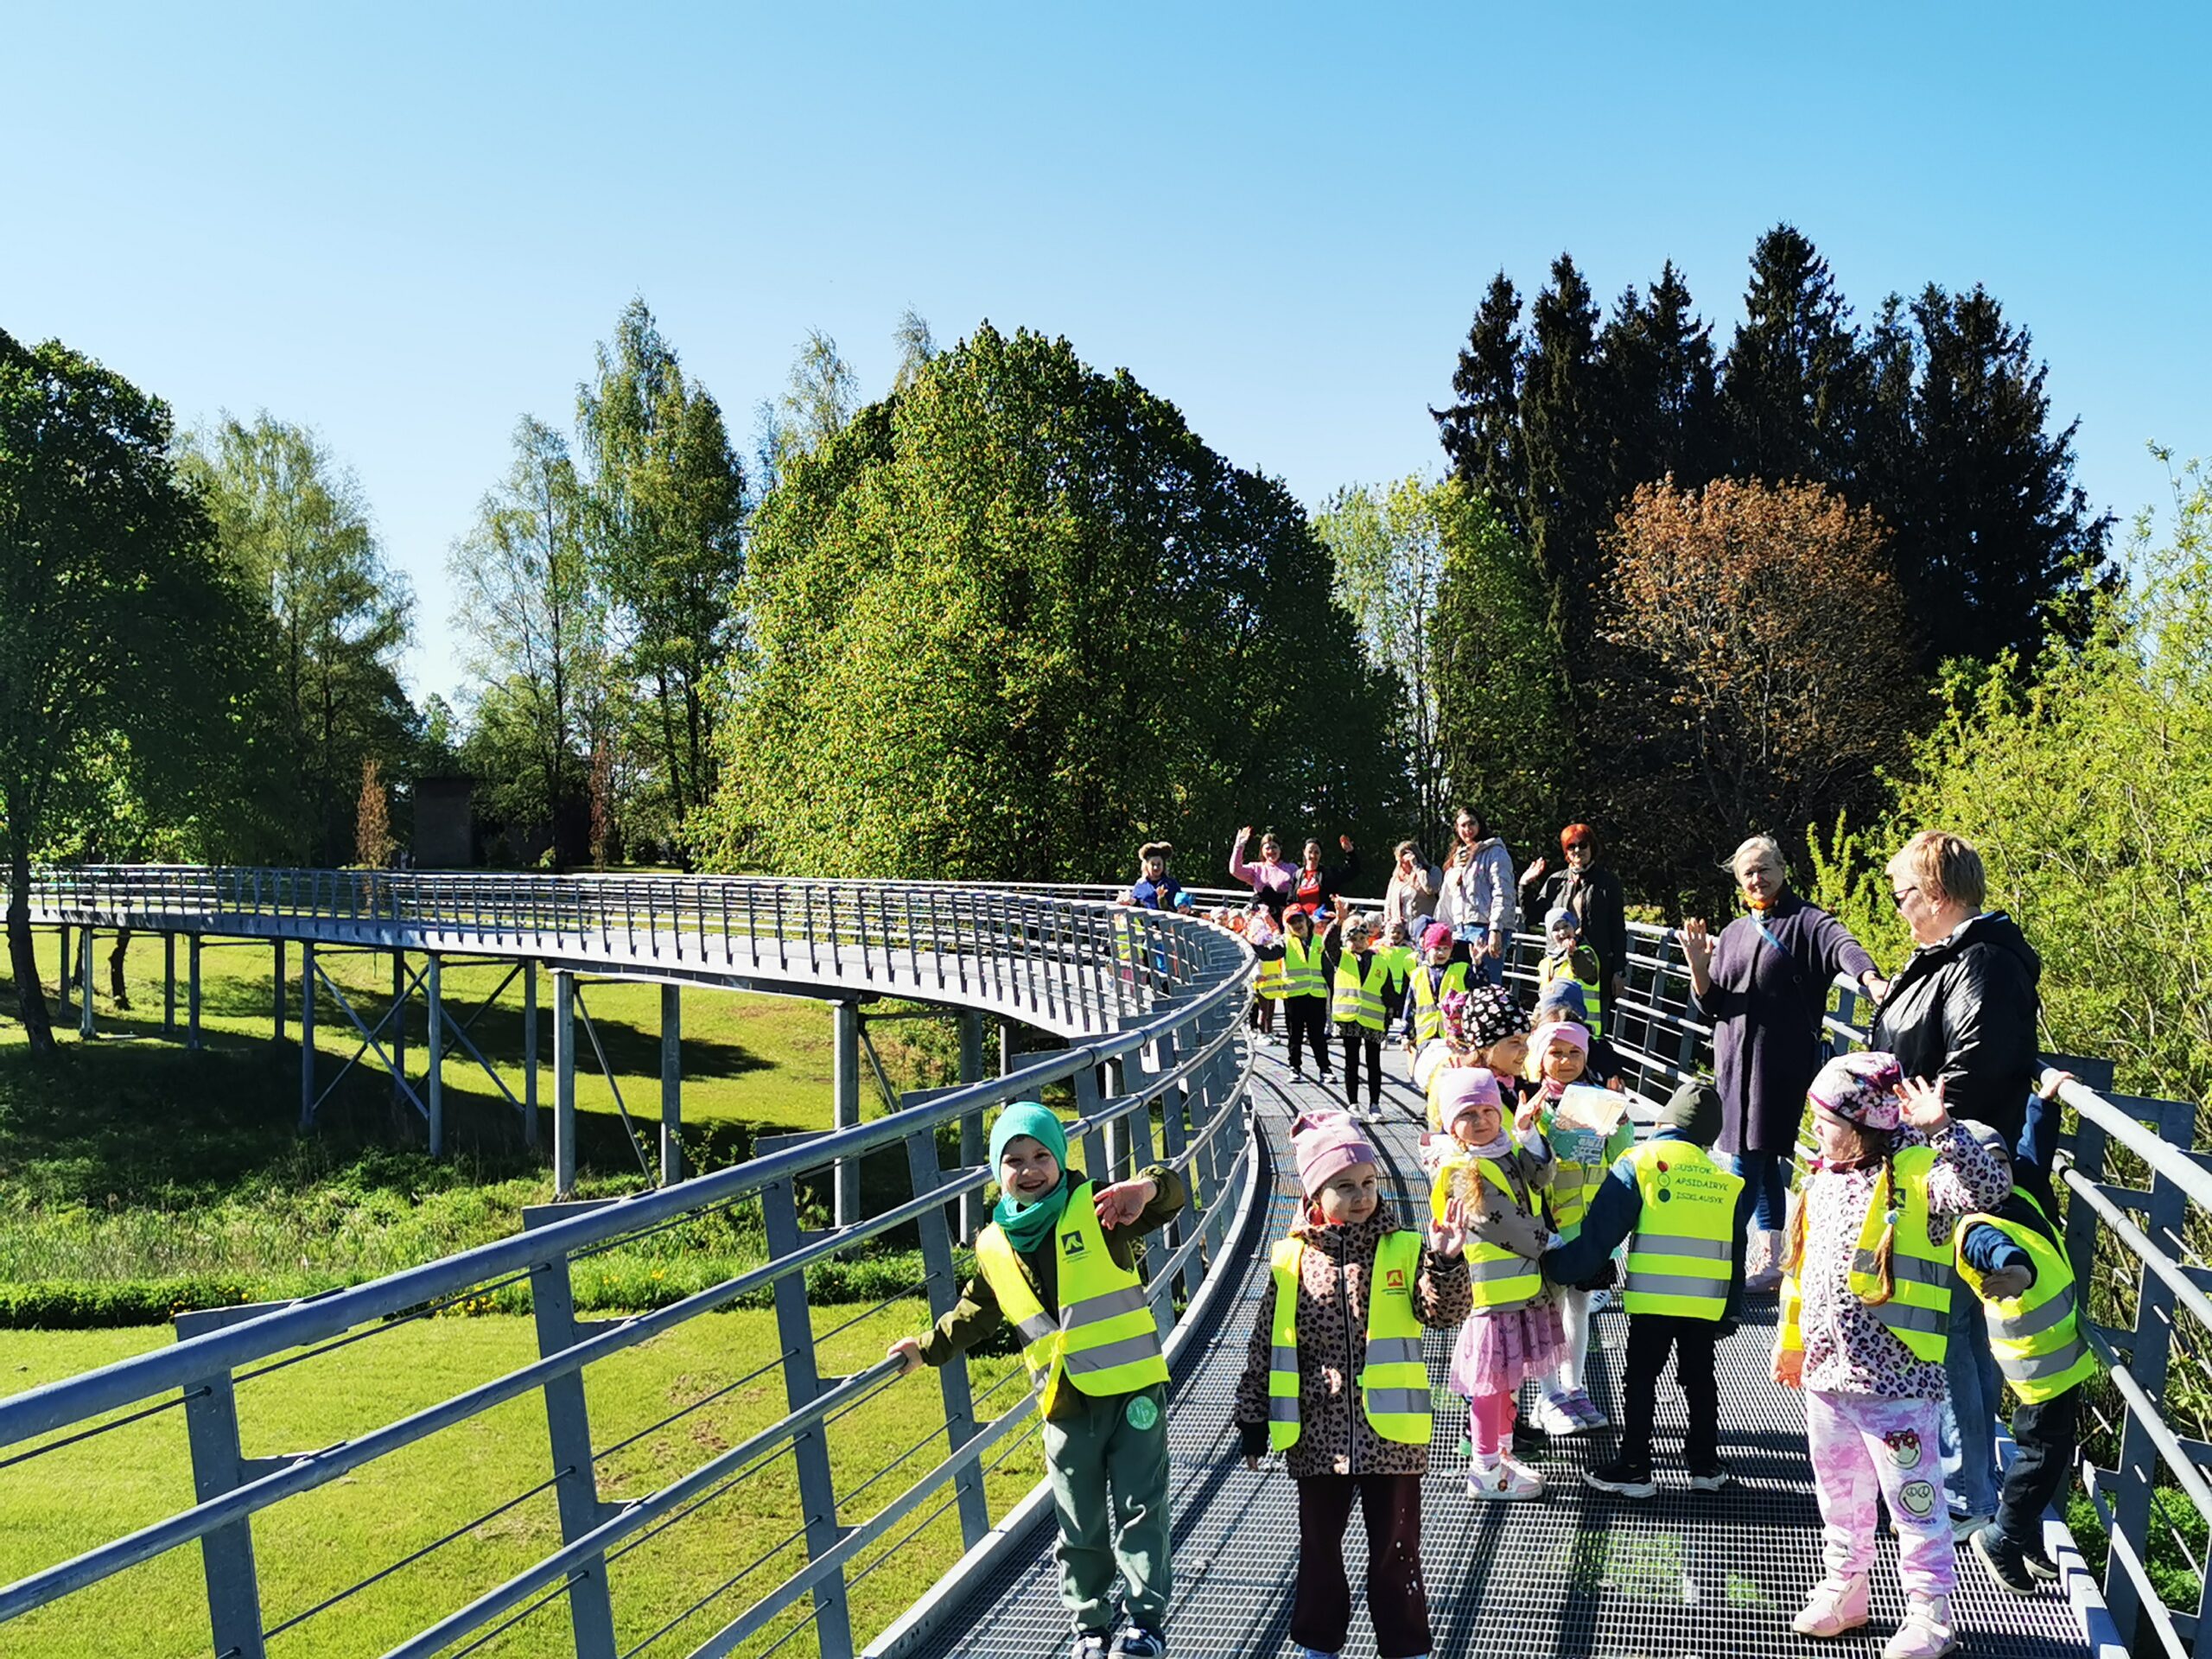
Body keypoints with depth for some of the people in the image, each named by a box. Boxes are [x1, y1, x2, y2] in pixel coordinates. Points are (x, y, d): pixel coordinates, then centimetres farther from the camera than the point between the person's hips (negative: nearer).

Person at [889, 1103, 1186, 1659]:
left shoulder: (1098, 1209, -7)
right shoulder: (994, 1248, 5)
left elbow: (1171, 1197, -20)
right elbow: (975, 1314, 23)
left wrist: (1149, 1186, -42)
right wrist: (928, 1348, 24)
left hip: (1132, 1391, -4)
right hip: (1066, 1406, 4)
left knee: (1139, 1512, 2)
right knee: (1079, 1527, 13)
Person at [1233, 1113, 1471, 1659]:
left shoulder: (1404, 1250, -4)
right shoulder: (1292, 1261, -2)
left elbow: (1443, 1312, -14)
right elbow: (1265, 1348, 4)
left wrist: (1445, 1264, -33)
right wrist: (1253, 1419, 5)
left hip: (1391, 1435, -1)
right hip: (1318, 1439, 2)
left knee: (1395, 1549, 9)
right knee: (1319, 1546, 16)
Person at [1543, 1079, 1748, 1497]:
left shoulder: (1639, 1162, -3)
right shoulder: (1725, 1179, 11)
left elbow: (1600, 1233, -6)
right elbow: (1736, 1252, 17)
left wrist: (1558, 1268, 3)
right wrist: (1731, 1312, 24)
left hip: (1654, 1297, -4)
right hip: (1708, 1301, 4)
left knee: (1640, 1378, 6)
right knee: (1699, 1379, 17)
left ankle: (1634, 1467, 9)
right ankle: (1705, 1464, 24)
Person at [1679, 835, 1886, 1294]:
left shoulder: (1806, 921, -2)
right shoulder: (1733, 933, 16)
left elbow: (1842, 945, -26)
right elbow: (1709, 1007, 13)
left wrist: (1870, 978, -47)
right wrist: (1698, 966, -7)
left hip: (1783, 1062, -5)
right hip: (1734, 1060, 6)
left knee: (1748, 1157, -5)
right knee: (1763, 1159, 11)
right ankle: (1770, 1256, 20)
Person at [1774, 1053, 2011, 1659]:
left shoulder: (1917, 1177, -14)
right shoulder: (1824, 1181, 7)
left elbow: (1991, 1186, -34)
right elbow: (1801, 1267, 17)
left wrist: (1940, 1130, -44)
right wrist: (1791, 1340, 23)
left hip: (1895, 1384, -7)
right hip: (1826, 1375, 7)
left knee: (1914, 1501, 5)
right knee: (1839, 1495, 21)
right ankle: (1842, 1591, 37)